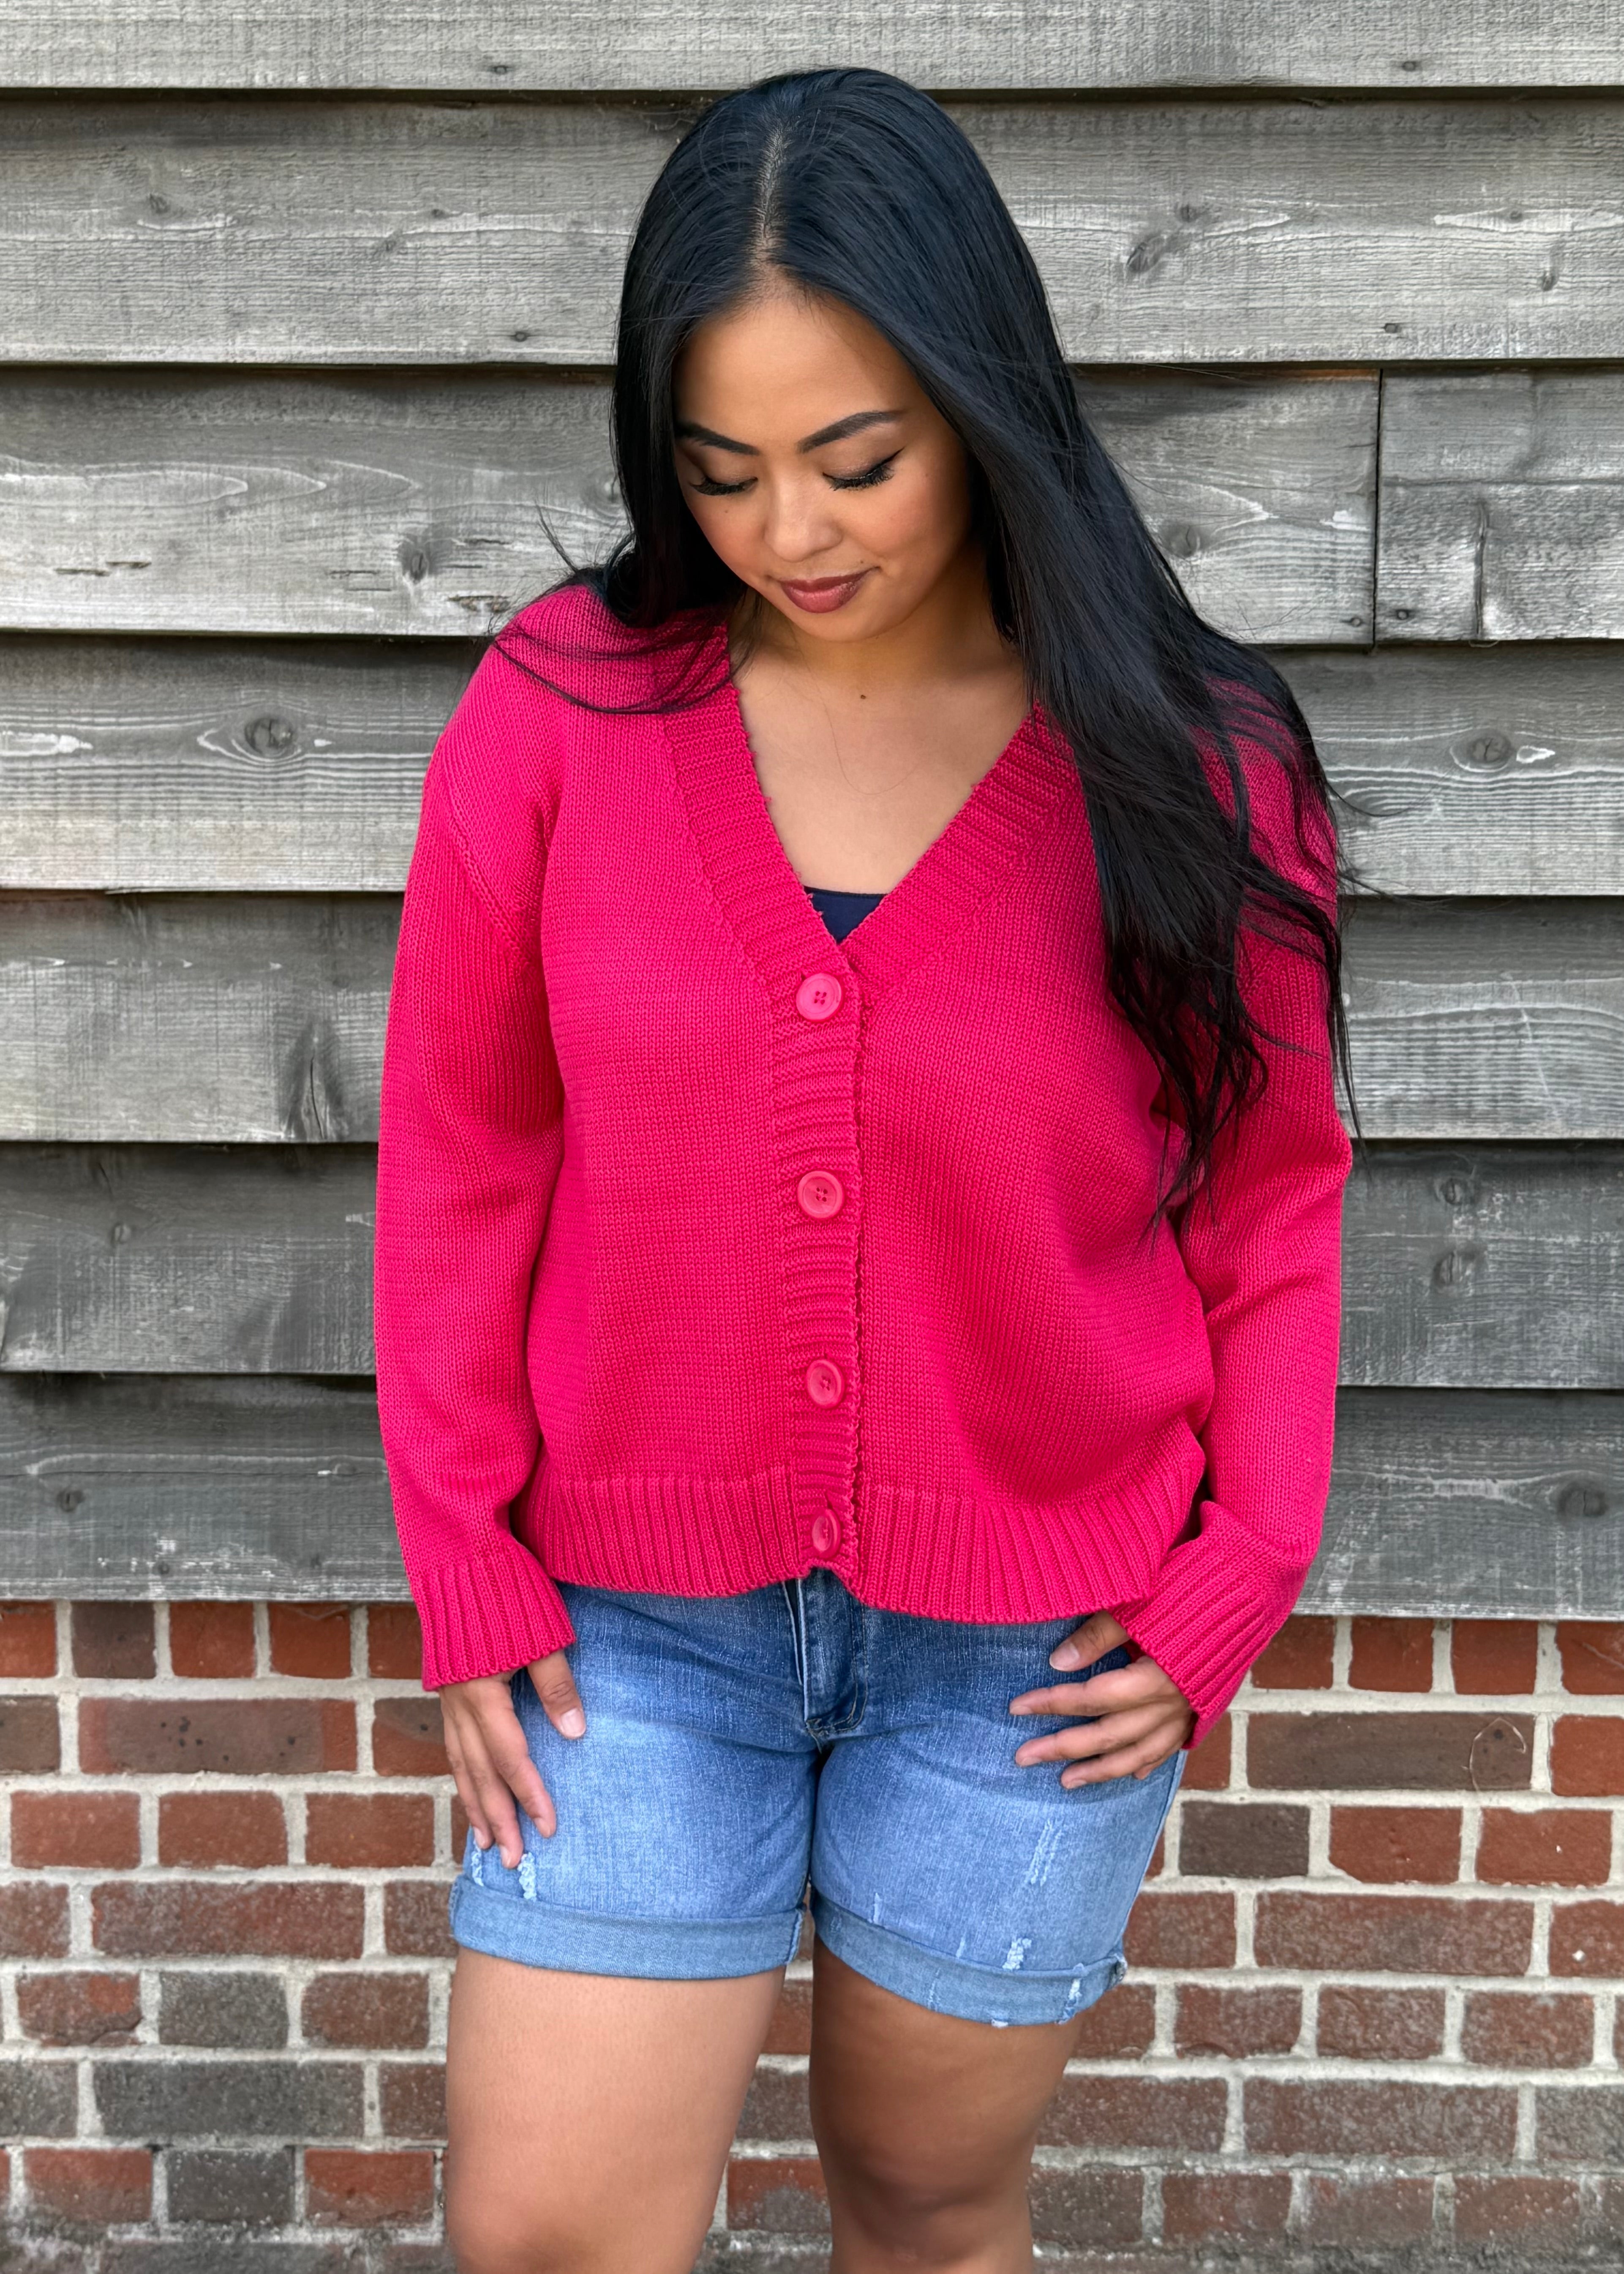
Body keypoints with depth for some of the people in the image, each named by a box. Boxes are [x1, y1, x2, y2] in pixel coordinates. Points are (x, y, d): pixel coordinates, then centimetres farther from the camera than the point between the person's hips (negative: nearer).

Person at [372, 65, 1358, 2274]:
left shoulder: (1188, 762, -9)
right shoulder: (559, 709, -8)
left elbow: (1275, 1197, 1)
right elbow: (458, 1160, -1)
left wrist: (1234, 1587, -4)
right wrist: (467, 1569, -2)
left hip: (1031, 1647, 0)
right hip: (642, 1615, 1)